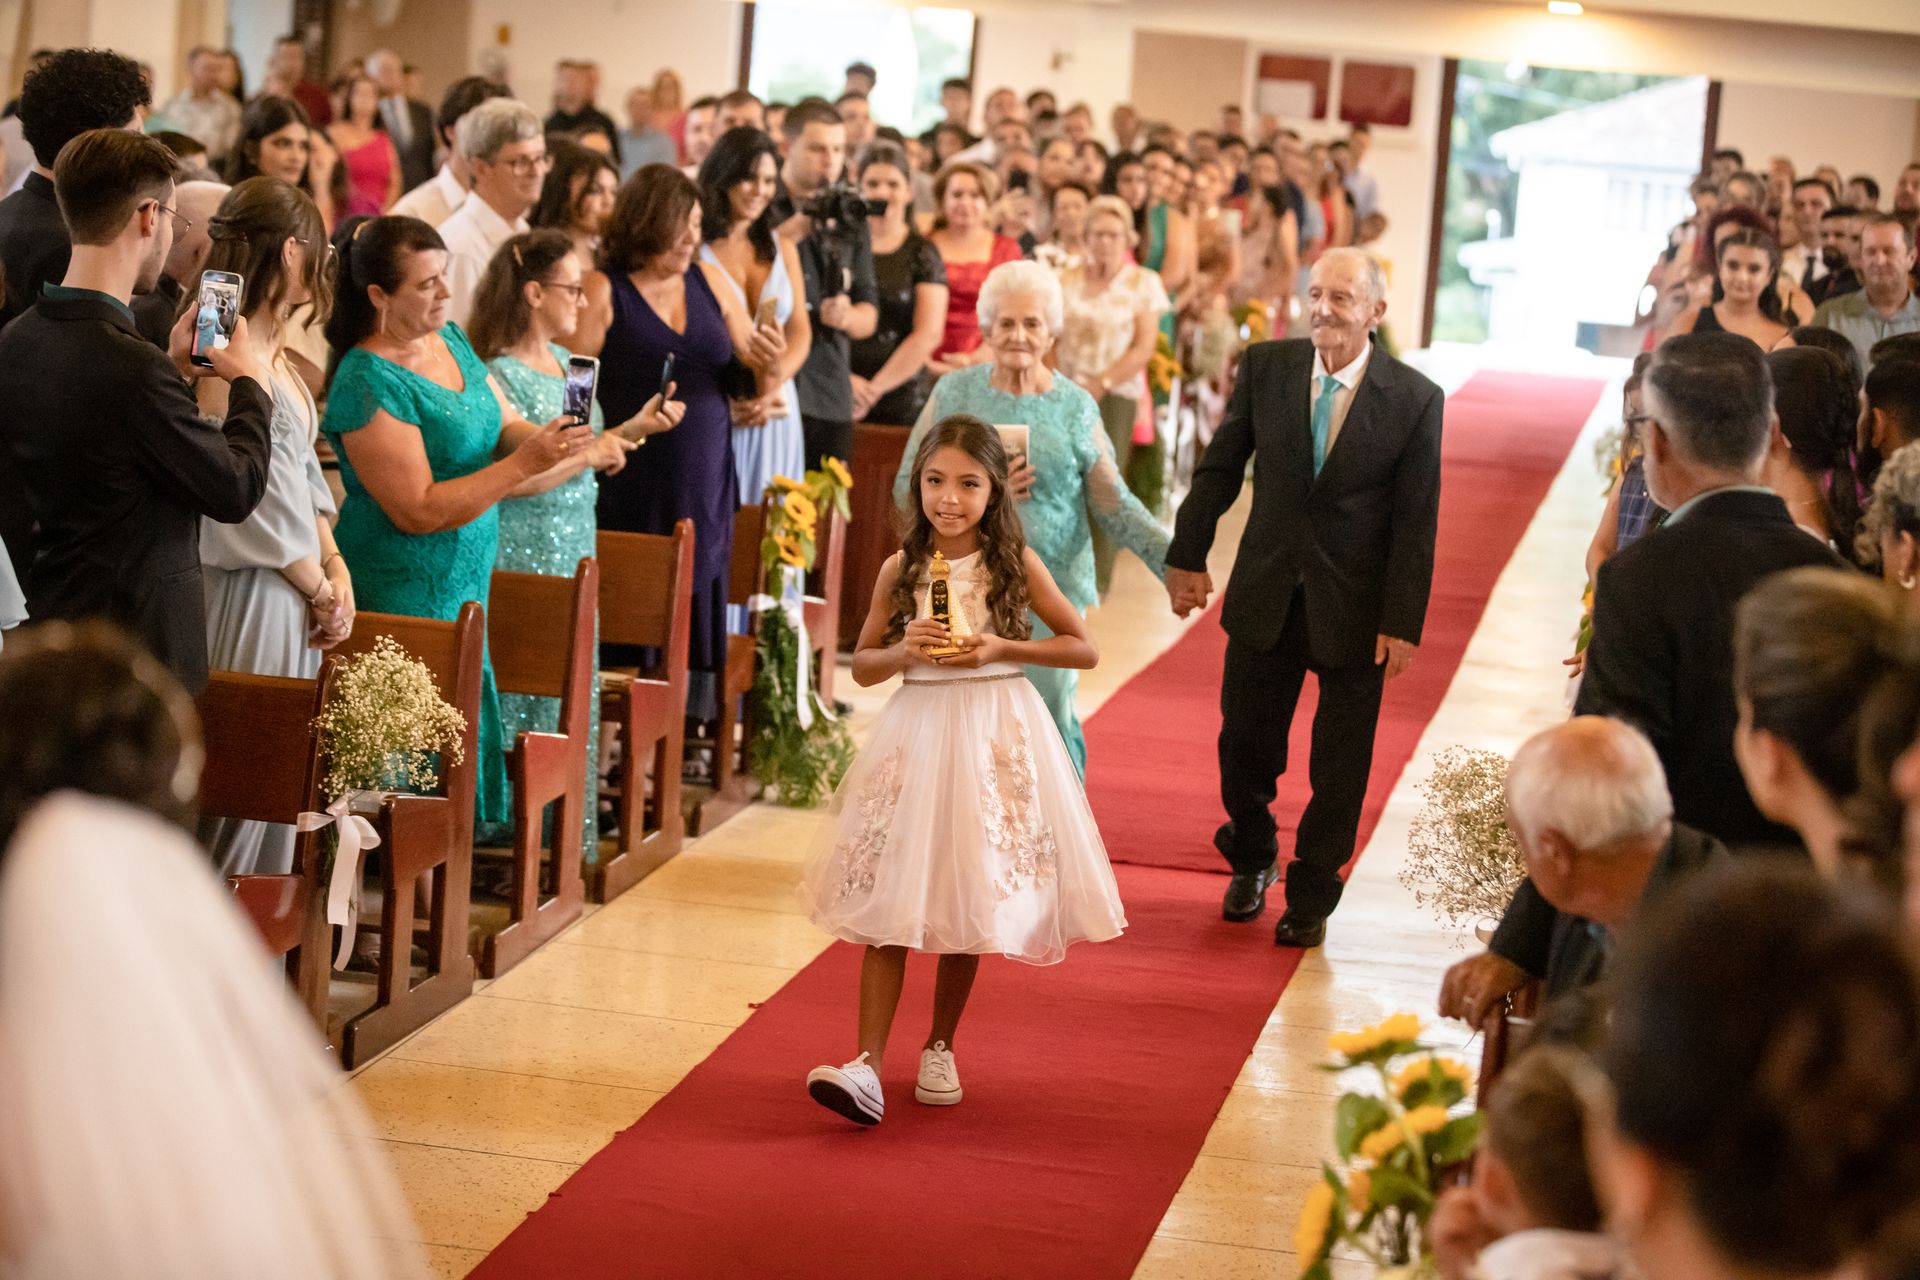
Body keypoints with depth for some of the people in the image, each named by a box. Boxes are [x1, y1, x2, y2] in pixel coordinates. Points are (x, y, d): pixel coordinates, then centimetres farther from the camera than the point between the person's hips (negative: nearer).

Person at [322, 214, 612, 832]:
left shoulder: (449, 339, 6)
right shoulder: (370, 382, -20)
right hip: (405, 594, -8)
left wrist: (557, 440, -10)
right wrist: (524, 464, -25)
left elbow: (505, 426, 12)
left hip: (464, 584, 8)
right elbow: (418, 510, -22)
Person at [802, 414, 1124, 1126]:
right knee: (887, 902, -7)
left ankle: (939, 1049, 25)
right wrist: (905, 652, -11)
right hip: (917, 732, 1)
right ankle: (867, 1068, -12)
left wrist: (1000, 648, -12)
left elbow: (1083, 648, -1)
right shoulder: (901, 570, 2)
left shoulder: (1015, 564, -3)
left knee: (967, 903, 8)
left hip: (993, 739, -1)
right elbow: (862, 666, 10)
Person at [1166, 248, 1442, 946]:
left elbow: (1416, 521, -9)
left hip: (1355, 608, -2)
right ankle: (1251, 861, 40)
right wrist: (1187, 556, 3)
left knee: (1340, 767, 9)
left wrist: (1402, 623, -11)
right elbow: (1220, 468, 4)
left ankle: (1310, 897, 28)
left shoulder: (1414, 399, -12)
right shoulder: (1265, 367, -5)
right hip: (1267, 594, 2)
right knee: (1244, 745, 12)